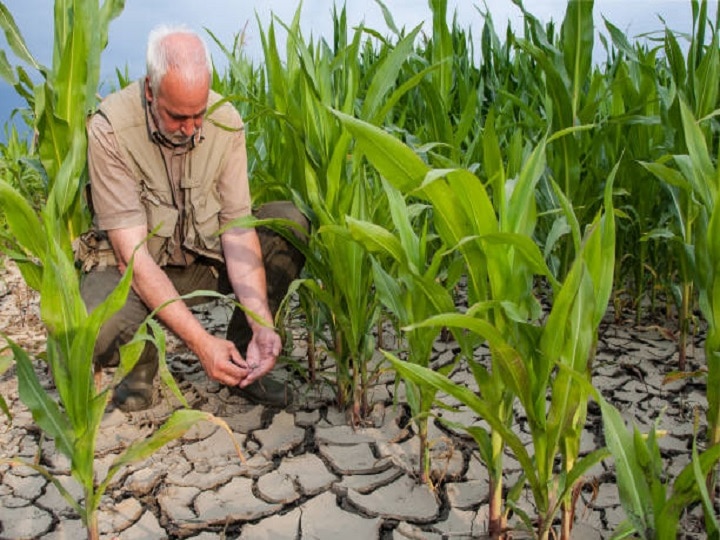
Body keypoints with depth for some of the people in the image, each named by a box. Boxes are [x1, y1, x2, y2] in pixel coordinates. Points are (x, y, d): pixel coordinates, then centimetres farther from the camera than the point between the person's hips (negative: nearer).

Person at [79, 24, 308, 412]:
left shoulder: (225, 121, -15)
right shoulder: (110, 129, -24)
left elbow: (237, 228, -17)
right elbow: (134, 253, -27)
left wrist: (263, 324, -30)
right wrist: (202, 342, -34)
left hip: (207, 257, 4)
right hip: (133, 266, -3)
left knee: (291, 224, -19)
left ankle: (243, 351, -4)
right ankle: (141, 360, 2)